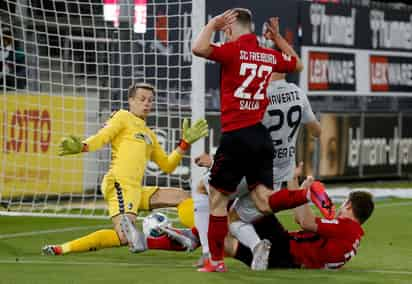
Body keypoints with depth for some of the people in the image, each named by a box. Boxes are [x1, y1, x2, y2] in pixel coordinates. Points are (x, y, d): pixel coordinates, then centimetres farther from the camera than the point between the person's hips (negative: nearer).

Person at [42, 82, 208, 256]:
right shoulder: (123, 117, 12)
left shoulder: (149, 136, 31)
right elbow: (102, 137, -4)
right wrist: (82, 147, -24)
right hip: (119, 182, -6)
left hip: (134, 189, 6)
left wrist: (185, 143, 25)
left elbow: (167, 166, 32)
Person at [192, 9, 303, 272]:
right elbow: (297, 65, 30)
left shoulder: (234, 50, -8)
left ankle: (216, 260, 2)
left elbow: (199, 48, -24)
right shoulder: (270, 56, 10)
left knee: (218, 197, 4)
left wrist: (212, 24, -8)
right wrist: (278, 38, 36)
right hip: (262, 135, 5)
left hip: (236, 135, -5)